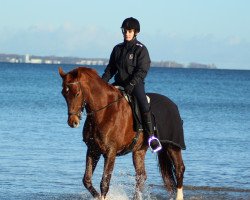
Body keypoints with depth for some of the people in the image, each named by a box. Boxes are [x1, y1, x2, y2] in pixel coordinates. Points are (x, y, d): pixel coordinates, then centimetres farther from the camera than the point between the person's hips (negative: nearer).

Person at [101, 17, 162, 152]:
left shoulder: (141, 49, -3)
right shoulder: (117, 49, 13)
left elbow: (142, 70, -10)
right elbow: (111, 68, 16)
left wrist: (131, 84, -22)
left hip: (135, 84, -6)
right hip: (119, 83, 6)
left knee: (143, 104, -29)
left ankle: (151, 136, -29)